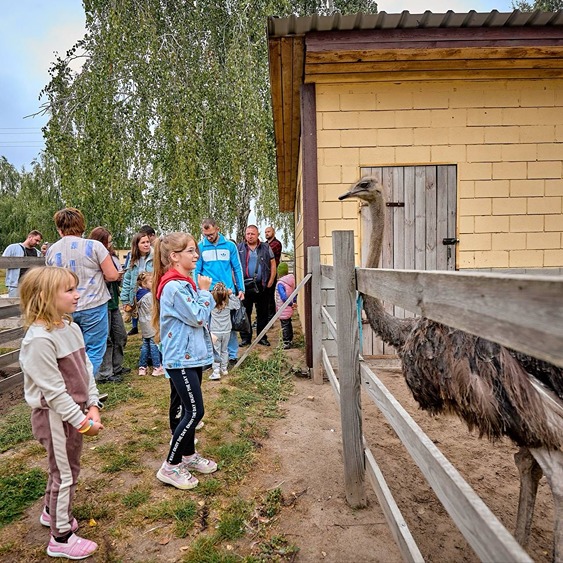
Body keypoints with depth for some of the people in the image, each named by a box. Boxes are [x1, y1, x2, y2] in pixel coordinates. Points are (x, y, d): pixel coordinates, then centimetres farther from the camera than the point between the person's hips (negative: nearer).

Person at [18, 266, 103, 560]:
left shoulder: (71, 328, -1)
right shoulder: (39, 339, -27)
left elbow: (86, 369, 4)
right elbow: (53, 391, -25)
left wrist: (93, 406, -3)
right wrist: (82, 422, -19)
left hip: (74, 411, 8)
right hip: (55, 416, -8)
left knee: (64, 468, 25)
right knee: (66, 473, 8)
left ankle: (52, 512, 50)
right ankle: (61, 538, 29)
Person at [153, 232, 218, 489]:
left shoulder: (186, 282, 10)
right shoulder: (174, 287, -21)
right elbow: (197, 317, -18)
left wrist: (203, 292, 4)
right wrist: (205, 291, -10)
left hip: (192, 355, 10)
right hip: (181, 358, -10)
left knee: (191, 409, 19)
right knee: (195, 412, -4)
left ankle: (189, 455, 35)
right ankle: (170, 467, 11)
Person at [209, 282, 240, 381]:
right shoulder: (229, 302, -9)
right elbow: (238, 305, 8)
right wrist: (231, 295, 4)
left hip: (215, 332, -2)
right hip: (226, 332, 2)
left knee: (216, 352, 3)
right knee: (224, 350, 18)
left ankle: (216, 372, -2)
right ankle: (224, 369, 27)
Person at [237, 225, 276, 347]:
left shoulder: (266, 248, 6)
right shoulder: (239, 248, 4)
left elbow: (273, 264, 8)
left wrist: (270, 282, 0)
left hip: (262, 285, 1)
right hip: (245, 286, -1)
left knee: (263, 313, 9)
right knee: (245, 313, 5)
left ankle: (262, 337, 21)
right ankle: (246, 338, 17)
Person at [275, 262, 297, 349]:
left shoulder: (280, 283, -21)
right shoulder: (292, 280, 2)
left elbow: (284, 297, -27)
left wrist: (291, 304, -16)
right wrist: (294, 302, 9)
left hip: (283, 310, -8)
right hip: (289, 309, 8)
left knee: (284, 326, 1)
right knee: (289, 324, 21)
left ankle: (286, 343, 7)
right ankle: (290, 340, 33)